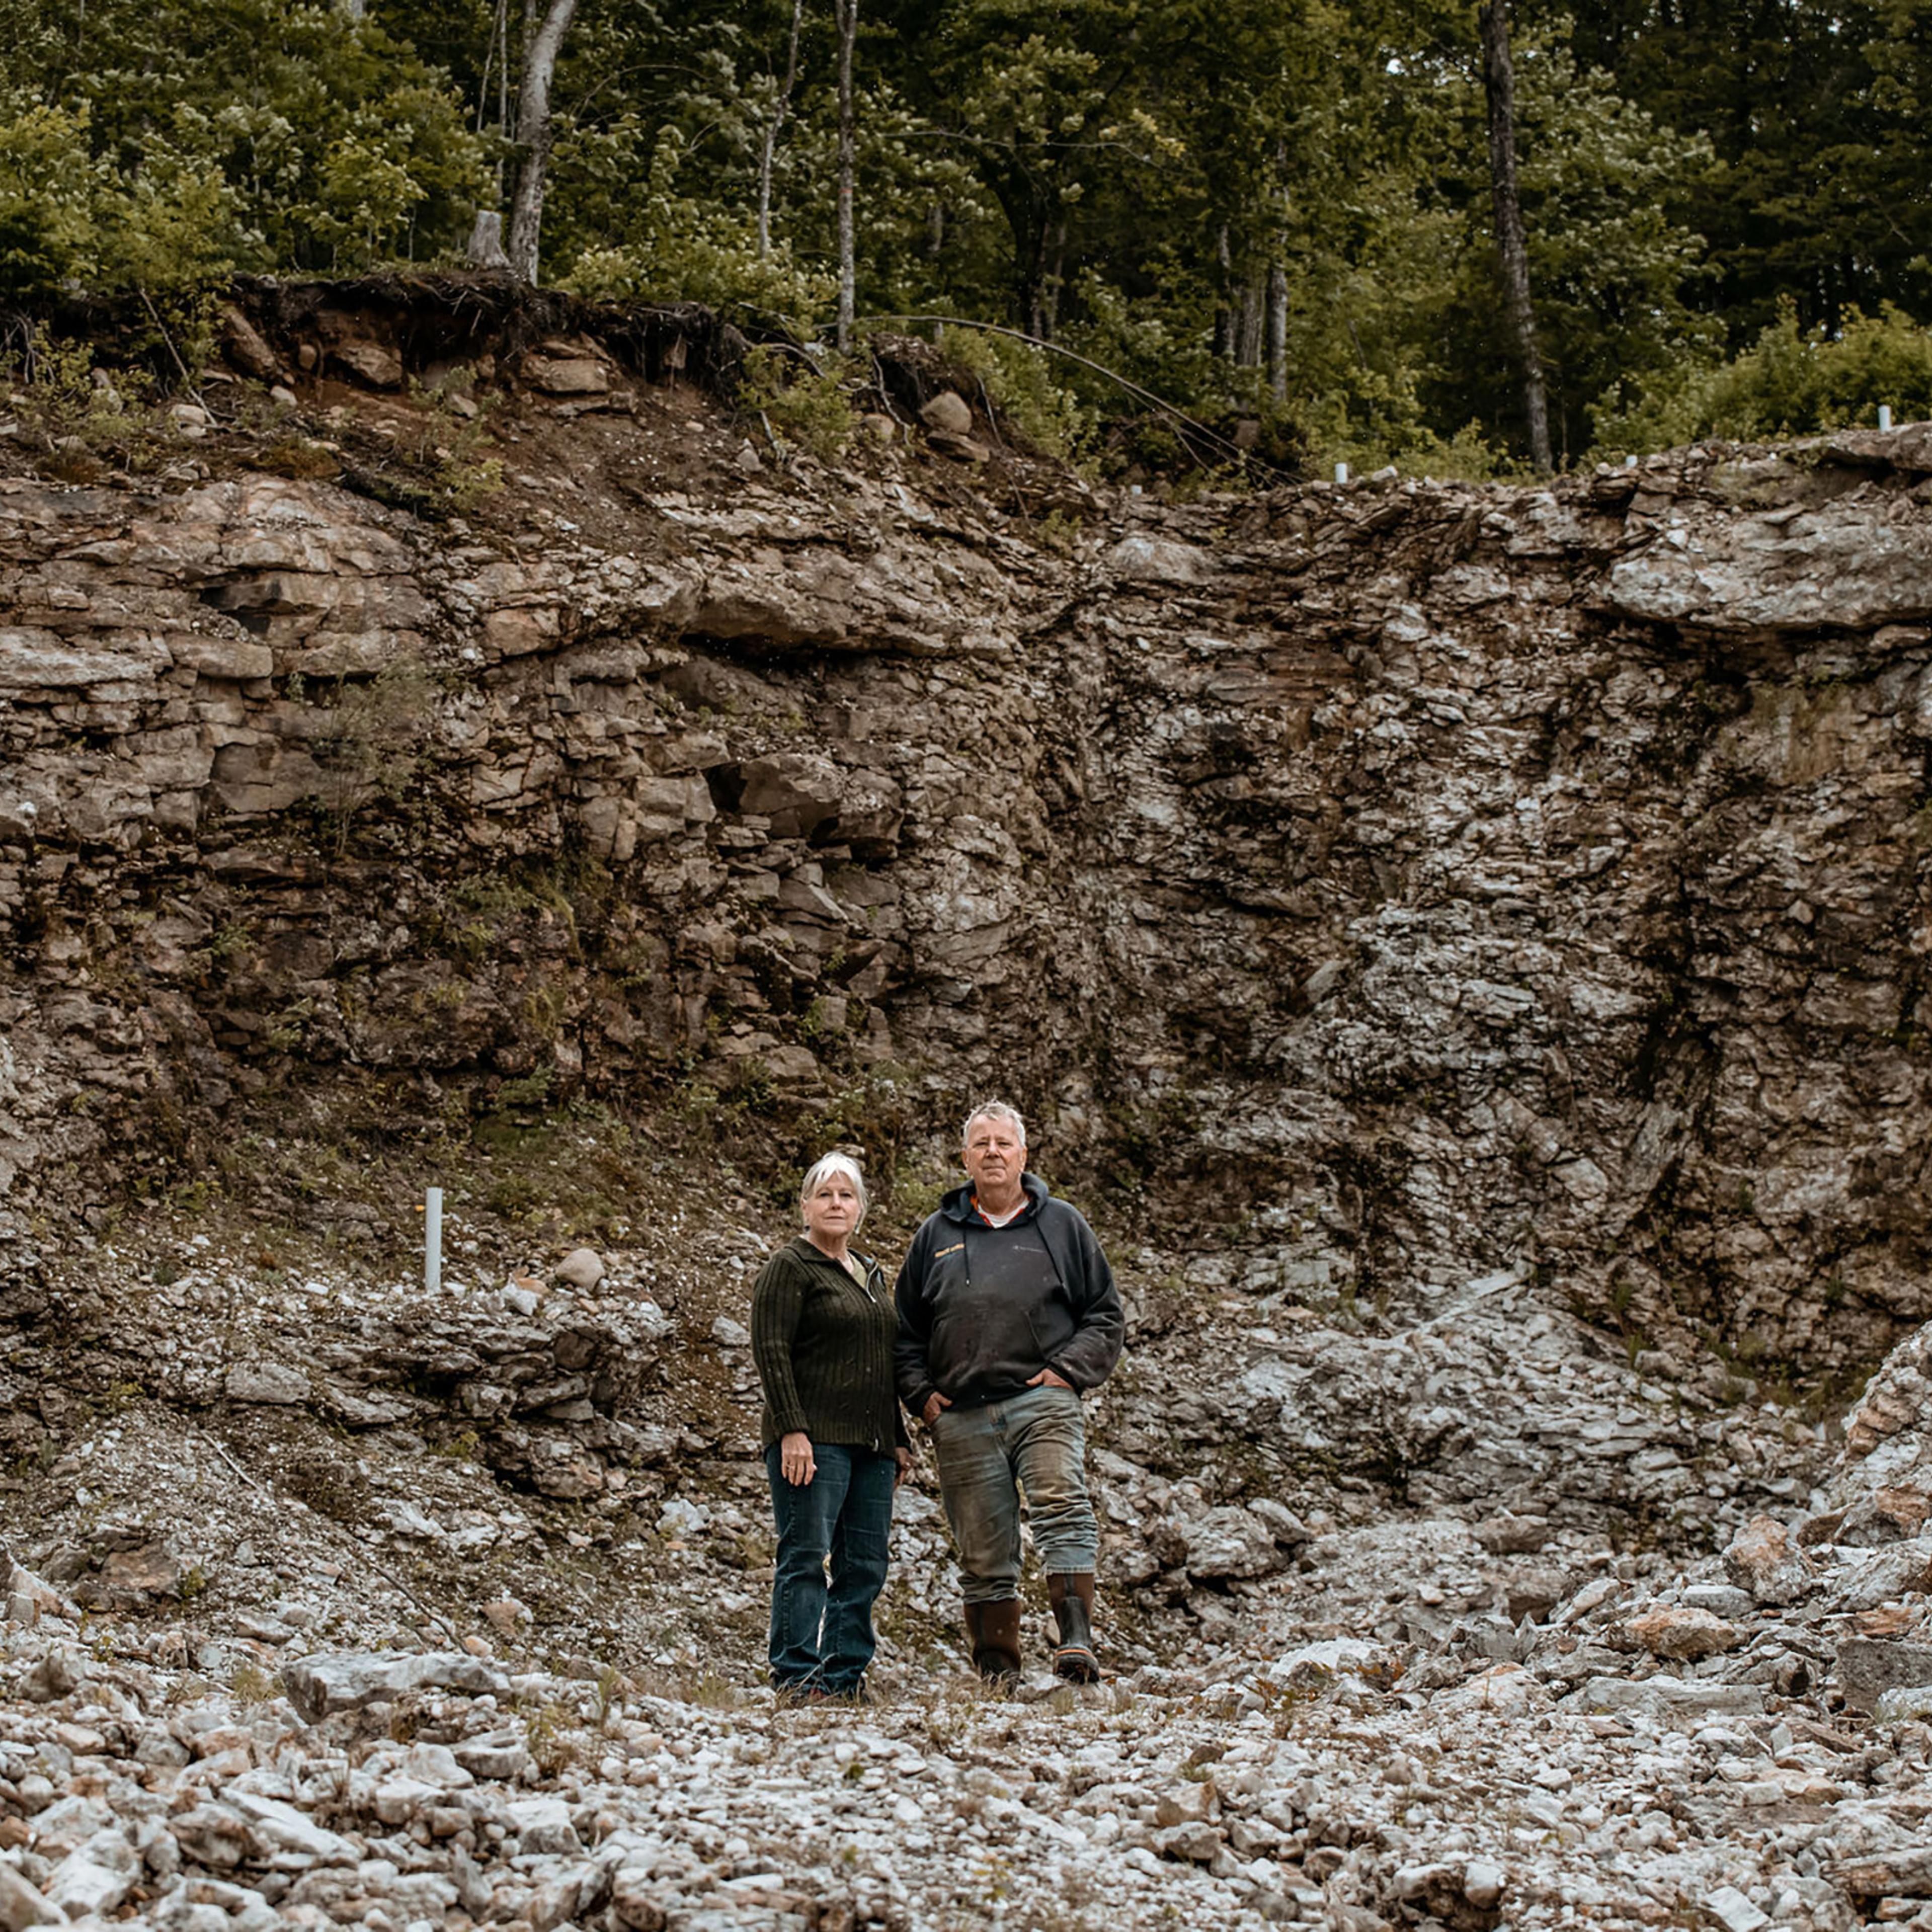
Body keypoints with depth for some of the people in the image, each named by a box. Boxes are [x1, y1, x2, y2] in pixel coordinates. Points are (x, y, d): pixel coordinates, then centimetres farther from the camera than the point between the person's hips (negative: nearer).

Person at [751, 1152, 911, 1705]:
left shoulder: (871, 1274, 22)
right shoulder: (789, 1268, -2)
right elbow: (770, 1351, -11)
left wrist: (899, 1440, 21)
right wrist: (792, 1430, -20)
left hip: (870, 1442, 8)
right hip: (814, 1438, -7)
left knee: (865, 1567, 3)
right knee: (807, 1556, -10)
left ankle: (846, 1677, 6)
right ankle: (796, 1678, -11)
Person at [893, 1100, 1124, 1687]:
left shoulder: (1062, 1226, 12)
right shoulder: (936, 1236, 17)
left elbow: (1105, 1314, 12)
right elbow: (905, 1330, 21)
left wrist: (1071, 1370, -3)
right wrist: (921, 1394, 7)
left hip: (1042, 1401, -2)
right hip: (962, 1417, 2)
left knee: (1064, 1507, -25)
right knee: (983, 1555, 3)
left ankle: (1075, 1639, -32)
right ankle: (997, 1670, 10)